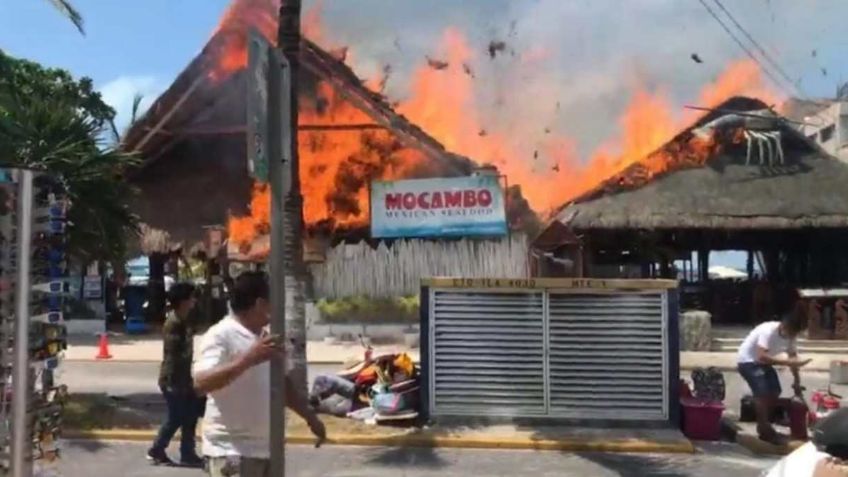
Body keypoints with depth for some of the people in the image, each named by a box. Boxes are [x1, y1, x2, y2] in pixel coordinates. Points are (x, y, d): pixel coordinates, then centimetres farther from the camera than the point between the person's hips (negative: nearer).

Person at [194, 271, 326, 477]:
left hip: (266, 448, 9)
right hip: (231, 450, -9)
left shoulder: (264, 337, 12)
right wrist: (248, 359, -38)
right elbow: (201, 382, -30)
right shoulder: (221, 336, -15)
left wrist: (310, 416, 22)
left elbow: (282, 383, 22)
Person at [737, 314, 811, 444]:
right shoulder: (768, 331, -32)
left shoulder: (789, 335, -8)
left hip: (762, 362, 8)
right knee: (762, 392, -20)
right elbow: (762, 357, -42)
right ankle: (765, 430, -12)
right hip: (747, 361, -8)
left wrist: (797, 381, 0)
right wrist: (787, 362, -45)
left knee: (774, 392, 5)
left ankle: (764, 426, 20)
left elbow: (793, 357, 4)